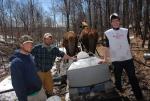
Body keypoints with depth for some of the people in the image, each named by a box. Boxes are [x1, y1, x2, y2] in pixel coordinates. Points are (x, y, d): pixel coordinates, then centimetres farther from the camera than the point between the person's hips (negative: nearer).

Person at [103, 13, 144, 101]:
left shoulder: (125, 31, 3)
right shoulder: (108, 33, -2)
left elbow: (128, 44, 9)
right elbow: (107, 47, 2)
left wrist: (130, 55, 10)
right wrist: (105, 59, 3)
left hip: (128, 59, 1)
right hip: (116, 60, -1)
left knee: (133, 78, 6)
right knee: (118, 78, 16)